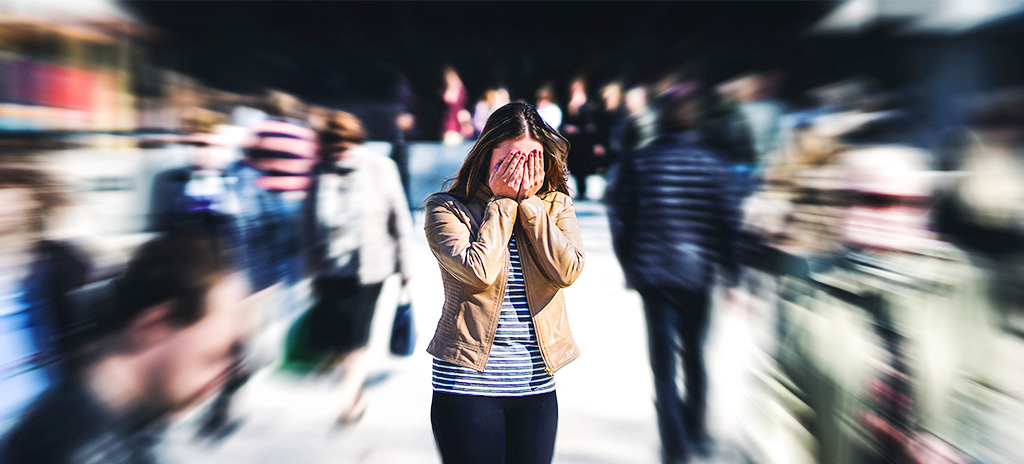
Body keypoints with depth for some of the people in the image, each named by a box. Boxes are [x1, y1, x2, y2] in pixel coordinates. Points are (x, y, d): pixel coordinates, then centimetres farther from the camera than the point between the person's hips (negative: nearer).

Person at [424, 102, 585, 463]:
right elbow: (480, 271, -20)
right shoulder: (446, 208, -4)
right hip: (467, 383, -3)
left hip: (537, 385, 3)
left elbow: (567, 271, -11)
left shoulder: (555, 206, 6)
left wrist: (529, 202, -11)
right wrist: (502, 202, -11)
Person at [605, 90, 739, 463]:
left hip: (653, 274, -1)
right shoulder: (713, 165, -2)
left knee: (663, 361, 6)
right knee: (694, 354, 18)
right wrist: (730, 271, 6)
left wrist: (629, 266, 11)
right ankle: (696, 433, 33)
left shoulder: (636, 163, -1)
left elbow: (620, 218, 0)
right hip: (698, 274, 1)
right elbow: (726, 222, -2)